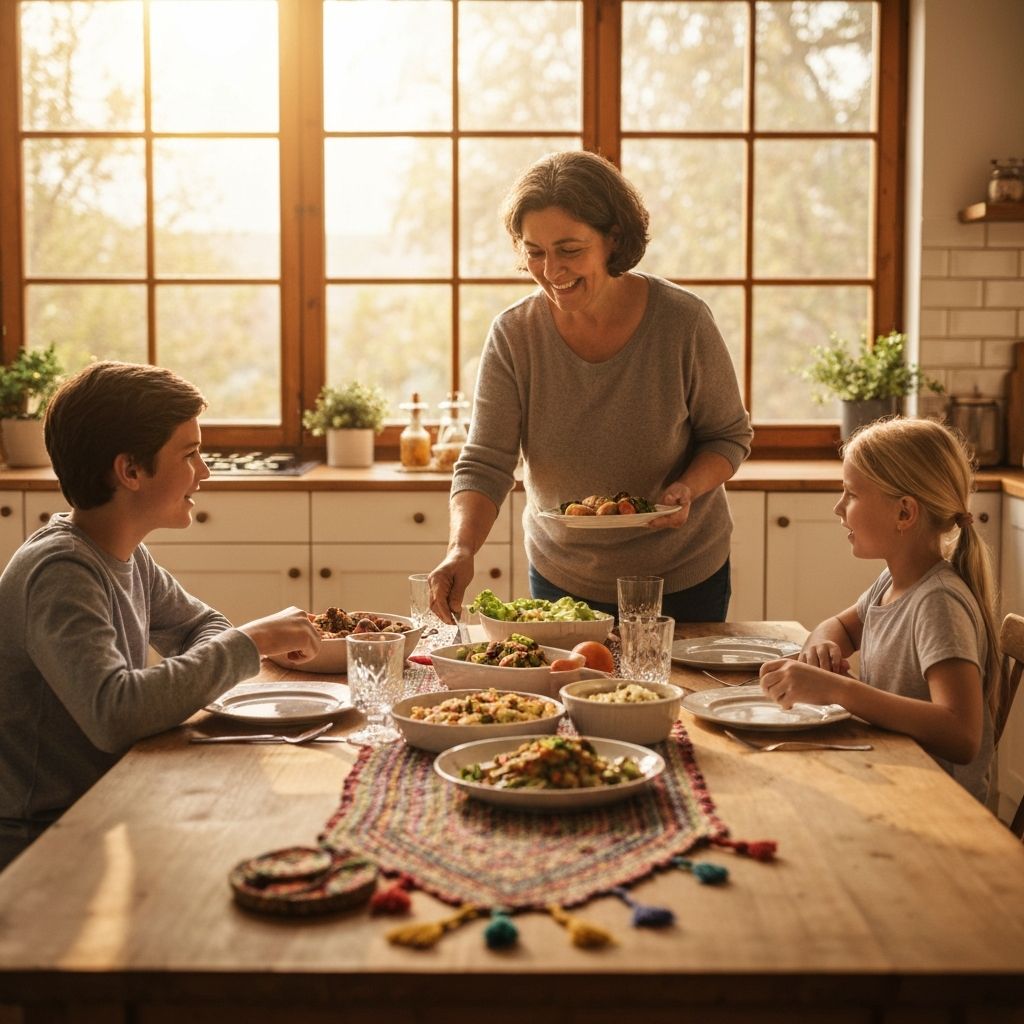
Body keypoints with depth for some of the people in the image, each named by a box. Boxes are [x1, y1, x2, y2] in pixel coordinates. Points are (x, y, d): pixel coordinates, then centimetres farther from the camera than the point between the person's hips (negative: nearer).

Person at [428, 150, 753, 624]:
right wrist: (461, 549, -34)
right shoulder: (513, 336, -15)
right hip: (563, 579, 1)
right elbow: (484, 464, -16)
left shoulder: (683, 321, -17)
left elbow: (730, 435, -5)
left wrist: (689, 487, -25)